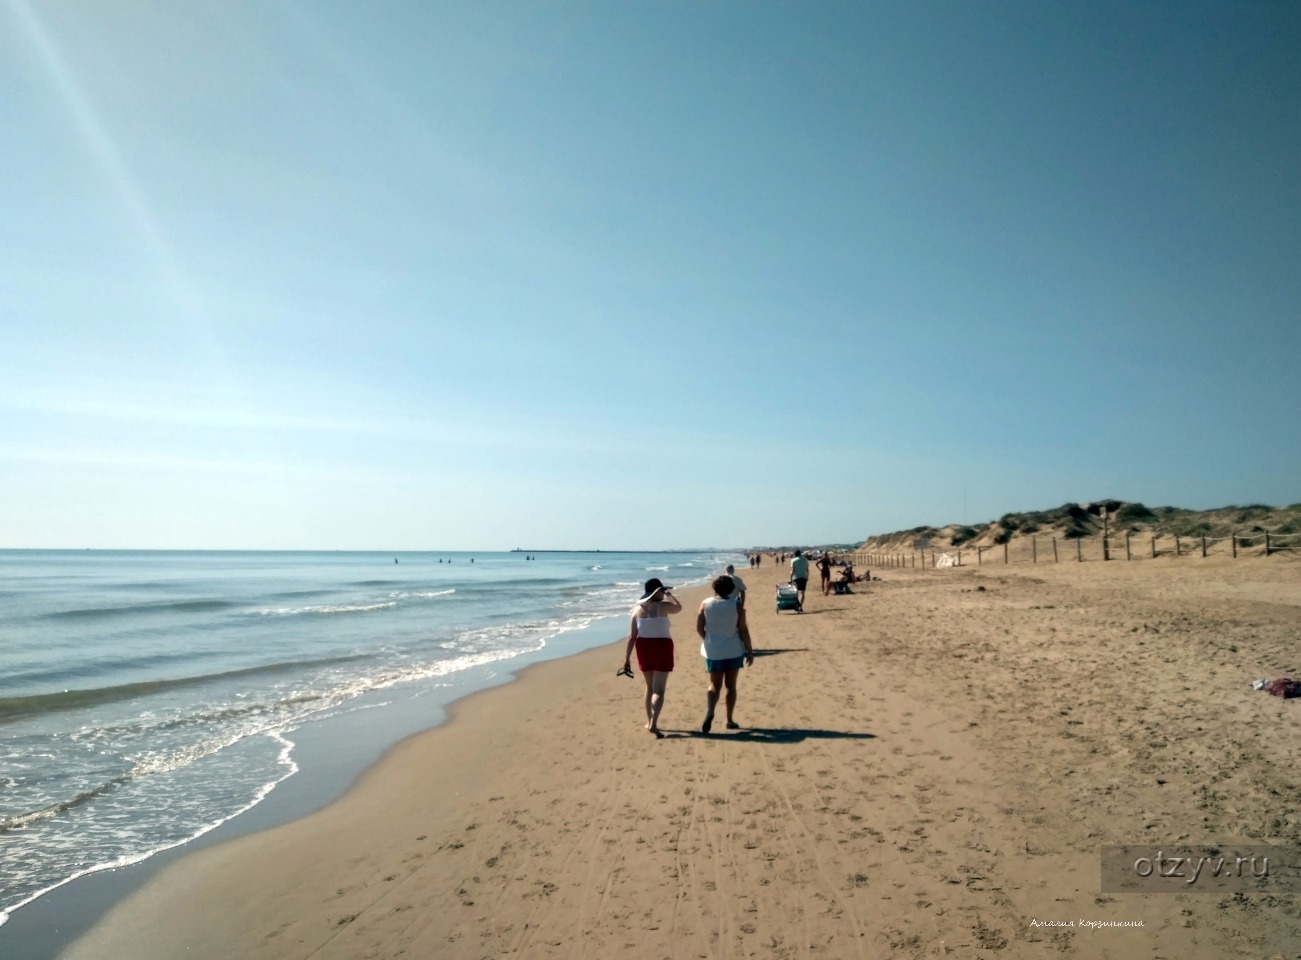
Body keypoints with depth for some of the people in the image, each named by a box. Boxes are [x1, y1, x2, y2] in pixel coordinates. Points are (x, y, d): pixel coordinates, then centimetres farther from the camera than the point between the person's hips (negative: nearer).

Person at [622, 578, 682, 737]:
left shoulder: (637, 609, 1)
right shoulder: (662, 606, -11)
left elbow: (632, 636, -1)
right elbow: (679, 607, 9)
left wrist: (627, 657, 3)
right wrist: (669, 595, 20)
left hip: (644, 647, 5)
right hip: (661, 647, -5)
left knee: (650, 686, 21)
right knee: (659, 689, -4)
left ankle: (649, 721, 29)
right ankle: (653, 723, -18)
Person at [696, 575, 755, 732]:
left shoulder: (705, 604, -5)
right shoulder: (737, 606, -8)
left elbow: (699, 628, -2)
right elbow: (743, 631, -8)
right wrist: (750, 651, 1)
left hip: (713, 651, 1)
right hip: (734, 650, -1)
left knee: (714, 685, 8)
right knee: (731, 685, 12)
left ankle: (709, 712, -17)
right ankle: (730, 719, 16)